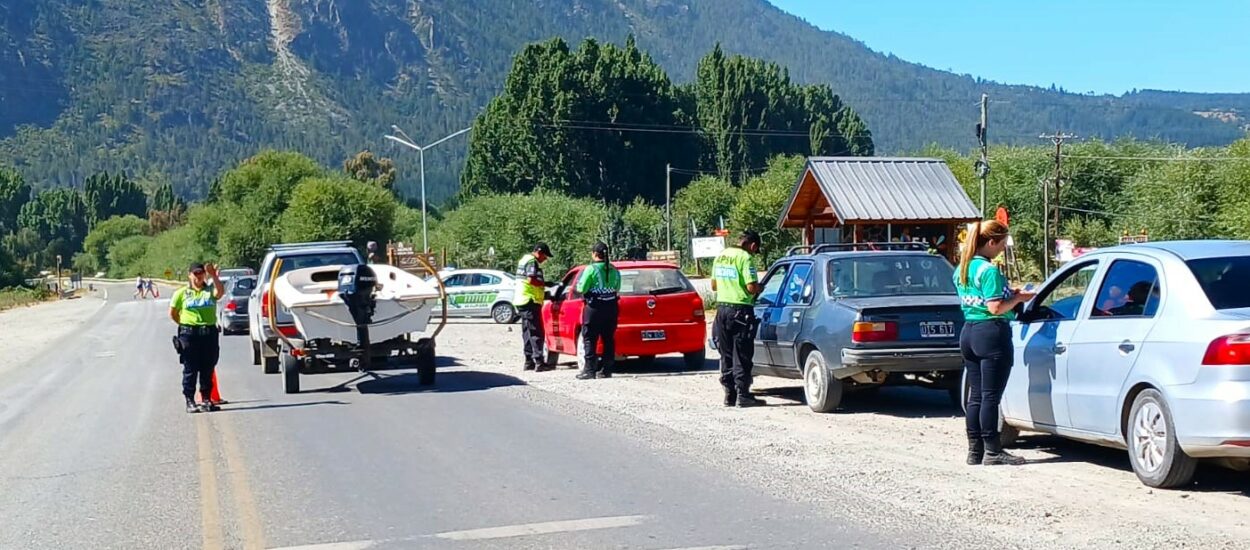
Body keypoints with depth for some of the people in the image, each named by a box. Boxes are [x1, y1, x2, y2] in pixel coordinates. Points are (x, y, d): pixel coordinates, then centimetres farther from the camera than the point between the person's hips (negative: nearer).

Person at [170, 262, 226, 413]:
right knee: (190, 370, 1)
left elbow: (220, 292, -17)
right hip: (189, 334, -2)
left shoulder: (210, 290, 6)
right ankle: (190, 401, 5)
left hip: (209, 333, 2)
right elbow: (173, 313, 13)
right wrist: (184, 325, 7)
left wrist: (214, 277, -27)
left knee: (208, 370, 7)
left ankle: (206, 399, 16)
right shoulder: (181, 293, 5)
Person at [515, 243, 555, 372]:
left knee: (528, 332, 13)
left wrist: (543, 292, 17)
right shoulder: (532, 261, -11)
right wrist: (545, 283, -10)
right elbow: (531, 280, -23)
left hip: (522, 301, 10)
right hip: (530, 301, -10)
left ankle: (529, 361, 16)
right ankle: (539, 362, -14)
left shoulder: (525, 259, 21)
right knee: (536, 333, -11)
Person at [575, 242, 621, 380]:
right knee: (609, 339, 10)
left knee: (589, 339, 1)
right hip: (611, 308, 5)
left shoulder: (591, 269, -11)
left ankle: (590, 370, -3)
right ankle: (606, 370, 11)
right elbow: (617, 289, 12)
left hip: (594, 308, -5)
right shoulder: (614, 270, 6)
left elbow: (581, 288, -12)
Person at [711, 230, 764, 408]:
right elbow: (751, 287, -19)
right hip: (740, 310, -7)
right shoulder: (745, 258, -12)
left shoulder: (720, 257, 12)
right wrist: (759, 288, 2)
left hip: (722, 308, 7)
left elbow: (714, 286, 19)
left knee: (726, 355, 11)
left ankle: (729, 394, 12)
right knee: (742, 356, -1)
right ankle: (743, 395, 0)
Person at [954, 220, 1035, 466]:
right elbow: (996, 308, -20)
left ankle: (975, 451, 14)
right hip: (991, 333, -9)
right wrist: (1018, 298, -4)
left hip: (968, 332, 9)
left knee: (975, 396, 11)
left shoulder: (962, 269, 13)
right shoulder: (989, 270, -15)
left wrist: (1009, 294, 16)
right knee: (990, 397, -5)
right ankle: (992, 451, -1)